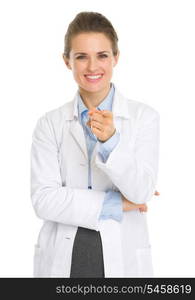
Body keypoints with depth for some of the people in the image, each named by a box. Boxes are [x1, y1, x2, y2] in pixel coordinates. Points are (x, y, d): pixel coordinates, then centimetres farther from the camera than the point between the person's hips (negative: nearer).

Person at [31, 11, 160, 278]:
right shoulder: (50, 124, -1)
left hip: (123, 259, 0)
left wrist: (111, 140, -25)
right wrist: (114, 204, -12)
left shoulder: (144, 116, -3)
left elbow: (142, 191, -12)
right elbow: (43, 200, -10)